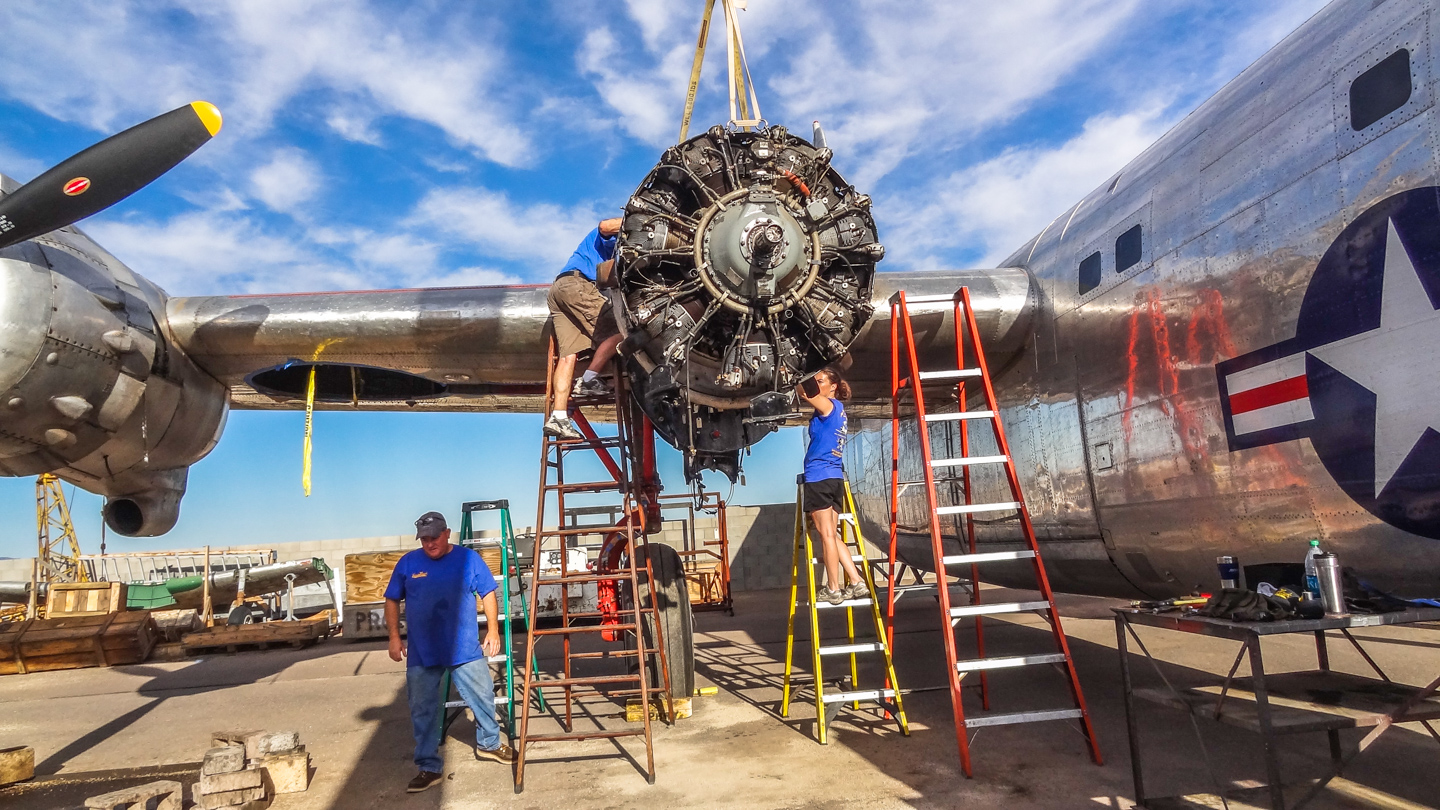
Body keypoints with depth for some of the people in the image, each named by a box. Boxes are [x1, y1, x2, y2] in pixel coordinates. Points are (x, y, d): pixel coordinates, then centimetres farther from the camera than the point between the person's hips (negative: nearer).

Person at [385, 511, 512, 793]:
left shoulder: (468, 558, -3)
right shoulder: (408, 563, -1)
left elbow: (488, 594, 4)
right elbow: (392, 601, 8)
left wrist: (493, 630, -1)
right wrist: (394, 637, 2)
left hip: (465, 649, 0)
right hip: (421, 654, 1)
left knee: (483, 699, 11)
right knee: (423, 711, 8)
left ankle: (489, 744, 36)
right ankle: (429, 767, 23)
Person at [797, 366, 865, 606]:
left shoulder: (829, 405, -6)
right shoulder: (838, 409, 19)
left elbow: (805, 392, -9)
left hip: (819, 478, -9)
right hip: (835, 478, 9)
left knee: (827, 535, -3)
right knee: (832, 535, 12)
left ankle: (833, 589, 2)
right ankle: (857, 583, 10)